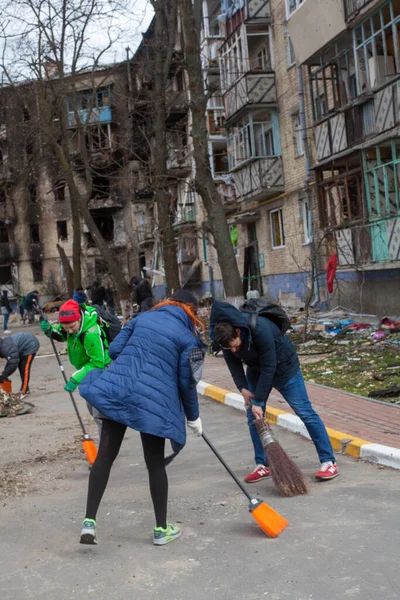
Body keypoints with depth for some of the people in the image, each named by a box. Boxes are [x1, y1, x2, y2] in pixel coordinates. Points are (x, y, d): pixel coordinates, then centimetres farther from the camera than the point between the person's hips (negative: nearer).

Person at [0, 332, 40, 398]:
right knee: (21, 367, 14)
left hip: (30, 346, -11)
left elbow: (13, 364, -32)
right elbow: (10, 361, 12)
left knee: (25, 368, -12)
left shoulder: (6, 348, -29)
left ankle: (24, 391, -10)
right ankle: (25, 389, 22)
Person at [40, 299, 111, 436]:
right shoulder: (73, 320, -13)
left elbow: (97, 363, -31)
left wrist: (76, 379, -32)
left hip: (101, 370, -10)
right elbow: (62, 335, 8)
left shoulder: (91, 334, -37)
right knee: (92, 407, 24)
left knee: (99, 413, -15)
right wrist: (50, 330, -13)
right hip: (89, 368, 10)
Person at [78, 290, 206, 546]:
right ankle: (162, 529, 22)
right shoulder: (188, 337, 2)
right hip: (155, 402, -3)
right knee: (155, 463, 10)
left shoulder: (143, 318, 12)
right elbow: (187, 382, 3)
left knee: (105, 455, 8)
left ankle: (89, 522, 4)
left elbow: (114, 350, 8)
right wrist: (193, 417, 17)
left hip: (117, 390, 3)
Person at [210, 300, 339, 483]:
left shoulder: (260, 329, -39)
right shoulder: (224, 334, -21)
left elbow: (268, 367, -32)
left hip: (283, 365, -6)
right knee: (252, 416, 1)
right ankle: (262, 465, 12)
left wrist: (258, 401, -27)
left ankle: (329, 462, 0)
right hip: (256, 370, 6)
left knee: (305, 411, -6)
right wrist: (243, 388, -16)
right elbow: (233, 362, -5)